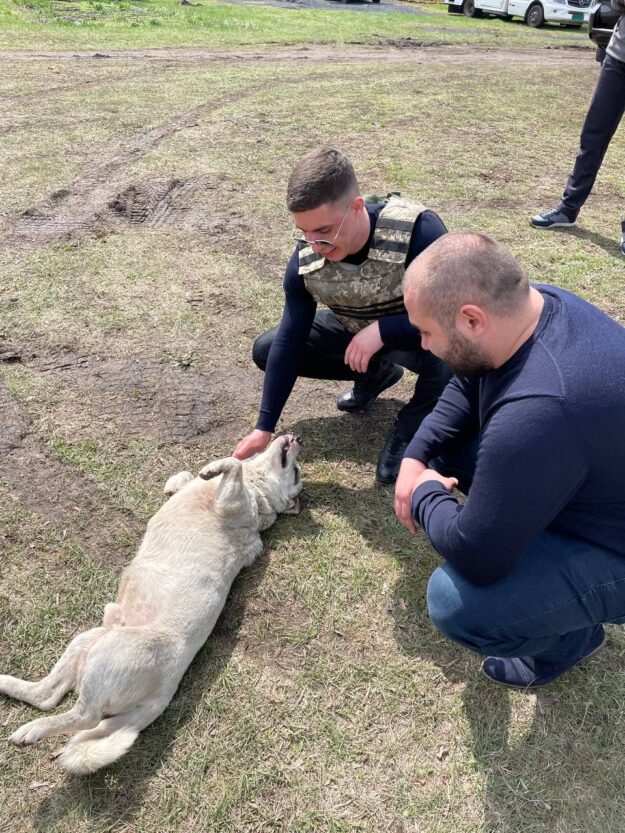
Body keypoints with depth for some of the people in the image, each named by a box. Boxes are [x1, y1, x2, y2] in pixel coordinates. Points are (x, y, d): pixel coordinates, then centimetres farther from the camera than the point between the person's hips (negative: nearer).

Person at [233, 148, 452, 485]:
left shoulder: (417, 231, -36)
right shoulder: (305, 259, -21)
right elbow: (289, 341, -16)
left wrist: (381, 330, -40)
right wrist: (264, 427, -16)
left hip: (417, 335, -4)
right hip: (356, 331, 5)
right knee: (267, 350, -4)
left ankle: (408, 429, -4)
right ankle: (375, 373, 12)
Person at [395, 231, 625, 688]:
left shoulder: (538, 412, -41)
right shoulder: (533, 302, -13)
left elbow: (475, 558, -31)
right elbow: (466, 386, 5)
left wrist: (425, 494, -13)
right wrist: (415, 456, -6)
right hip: (582, 482, 8)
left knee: (457, 603, -24)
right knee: (445, 445, 8)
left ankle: (569, 638, 8)